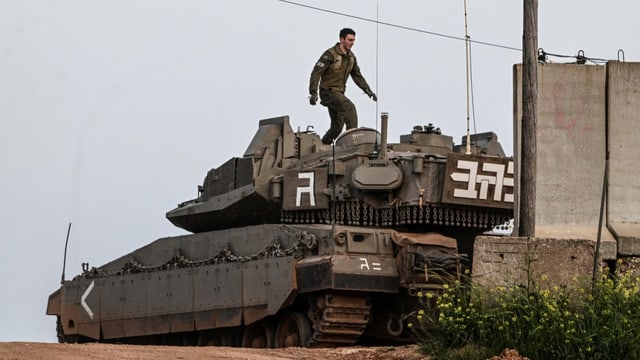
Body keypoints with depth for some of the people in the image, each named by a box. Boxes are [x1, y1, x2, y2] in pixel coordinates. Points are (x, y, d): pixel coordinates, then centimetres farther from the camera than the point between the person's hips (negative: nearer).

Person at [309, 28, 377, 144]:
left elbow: (357, 75, 22)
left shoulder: (351, 57, 10)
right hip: (328, 91, -8)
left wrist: (367, 90, 9)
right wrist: (313, 93, -25)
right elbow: (316, 73, -17)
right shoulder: (330, 54, -14)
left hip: (339, 93, 8)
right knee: (349, 107, -29)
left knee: (337, 127, 9)